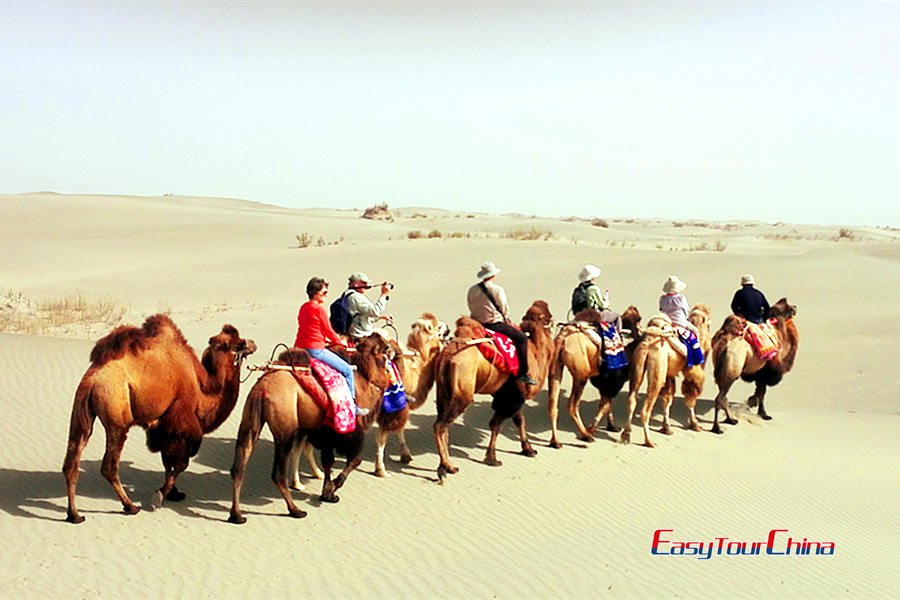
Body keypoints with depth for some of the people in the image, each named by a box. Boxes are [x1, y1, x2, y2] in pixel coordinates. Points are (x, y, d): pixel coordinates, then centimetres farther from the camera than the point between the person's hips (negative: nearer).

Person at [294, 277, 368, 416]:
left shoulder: (303, 307, 12)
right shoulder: (319, 308, -13)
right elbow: (328, 331, -7)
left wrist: (325, 339, 29)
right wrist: (341, 342, 10)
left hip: (299, 347, 9)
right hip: (315, 350, -9)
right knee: (347, 369, 4)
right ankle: (352, 405, 8)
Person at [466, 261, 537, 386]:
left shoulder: (472, 290, 4)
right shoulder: (498, 290, -10)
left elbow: (472, 309, 11)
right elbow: (504, 310, -1)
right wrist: (507, 319, 19)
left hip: (477, 323, 6)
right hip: (495, 323, -6)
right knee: (522, 338, 1)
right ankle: (522, 374, -6)